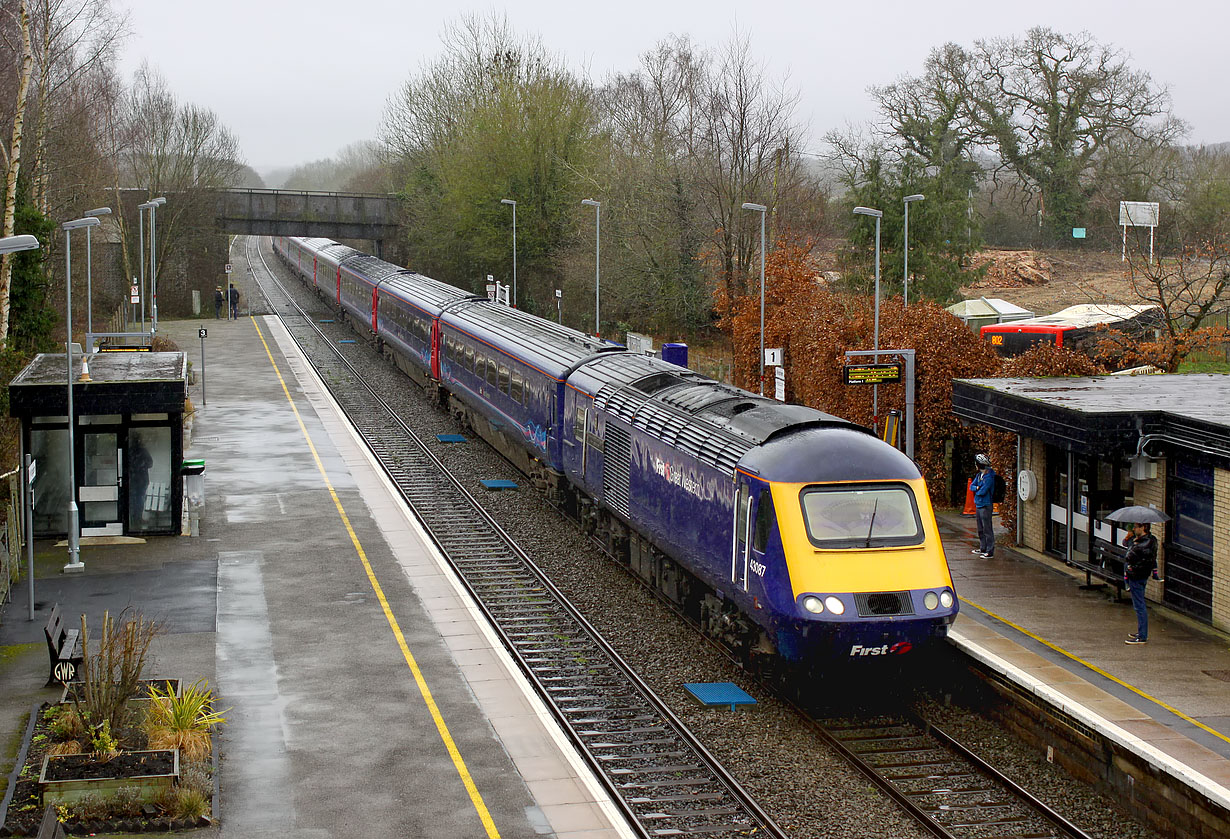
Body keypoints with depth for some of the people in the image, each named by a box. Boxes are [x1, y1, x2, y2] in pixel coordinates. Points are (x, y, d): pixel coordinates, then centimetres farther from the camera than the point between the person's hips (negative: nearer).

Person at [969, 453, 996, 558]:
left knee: (987, 530, -8)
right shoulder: (979, 475, 11)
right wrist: (977, 488, -10)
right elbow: (971, 486, 11)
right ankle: (983, 548, 28)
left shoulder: (989, 477, -17)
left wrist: (976, 491, -1)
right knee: (981, 530, 18)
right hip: (978, 505, 10)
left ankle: (990, 551, -7)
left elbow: (982, 491, -22)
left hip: (985, 506, -10)